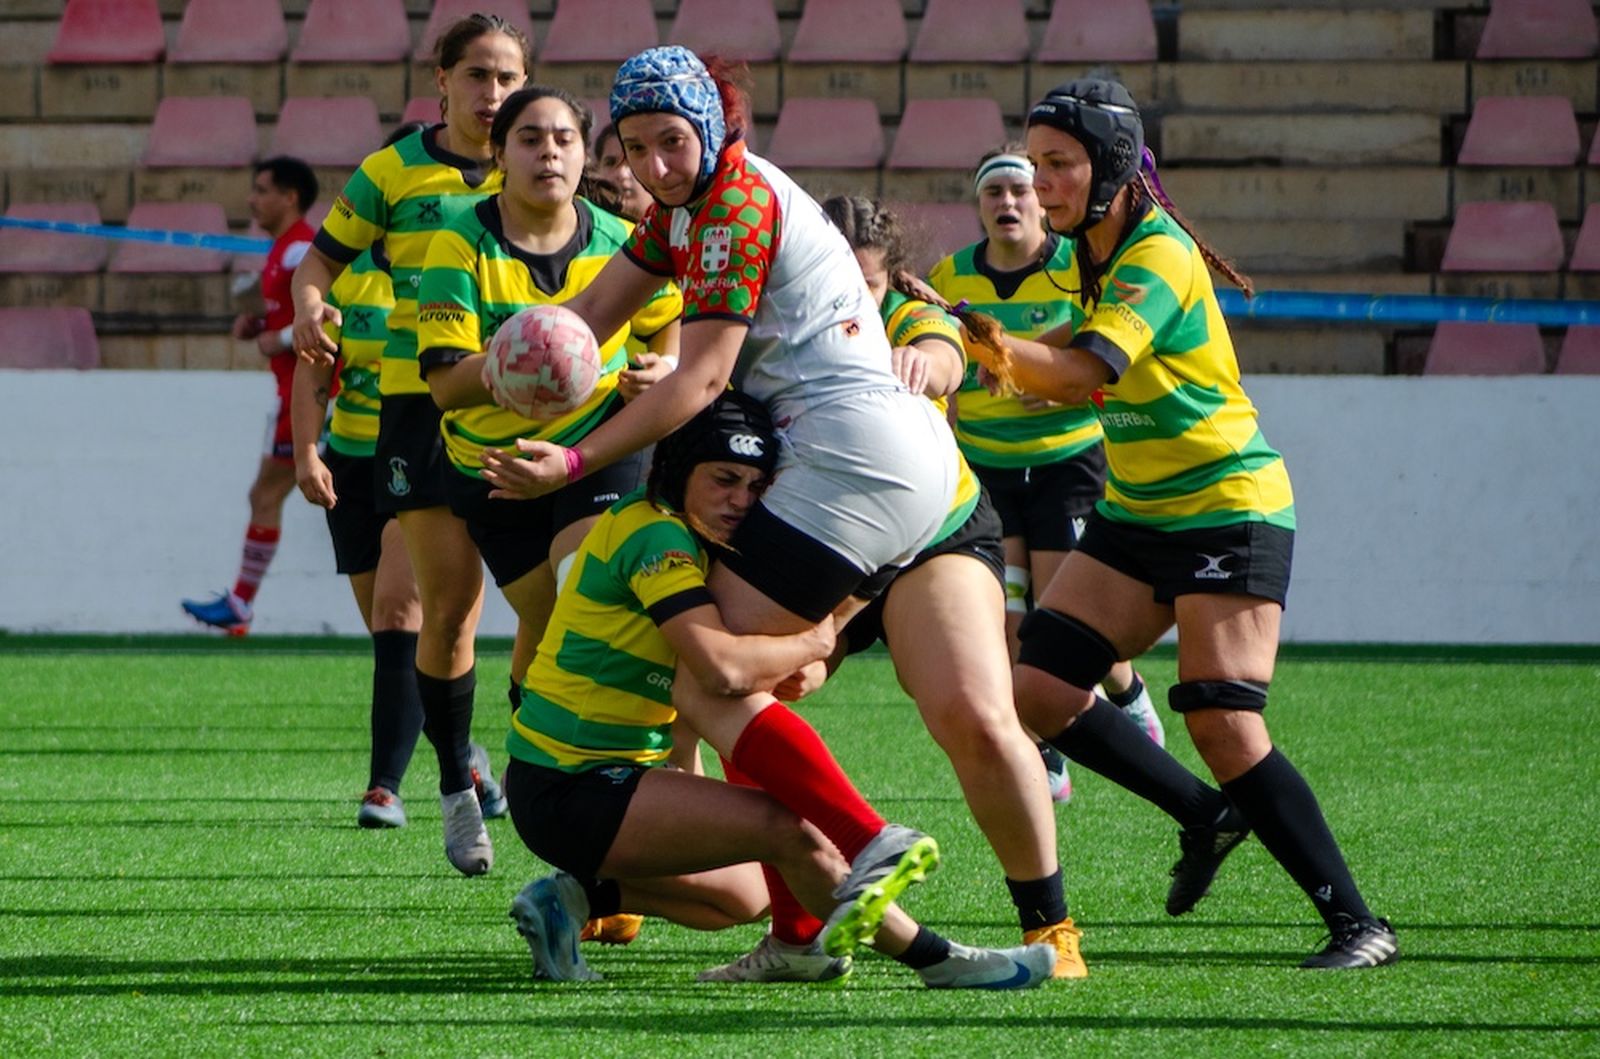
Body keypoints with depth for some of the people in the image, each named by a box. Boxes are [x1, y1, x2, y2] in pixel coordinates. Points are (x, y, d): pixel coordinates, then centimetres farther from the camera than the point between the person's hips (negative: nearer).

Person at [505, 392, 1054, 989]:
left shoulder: (688, 540, 13)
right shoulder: (655, 534, -17)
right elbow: (725, 666, -30)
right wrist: (815, 642, -13)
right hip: (570, 789, -10)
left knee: (747, 896, 24)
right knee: (787, 827, -22)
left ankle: (578, 897, 14)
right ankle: (933, 960, -10)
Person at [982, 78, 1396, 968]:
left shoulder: (1159, 255, -21)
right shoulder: (1092, 251, 6)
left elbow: (1085, 374, -34)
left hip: (1230, 509, -9)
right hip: (1137, 513, 9)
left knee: (1224, 728, -17)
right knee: (1039, 688, -2)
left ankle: (1358, 923, -10)